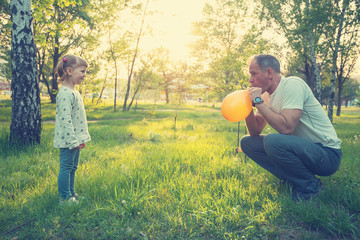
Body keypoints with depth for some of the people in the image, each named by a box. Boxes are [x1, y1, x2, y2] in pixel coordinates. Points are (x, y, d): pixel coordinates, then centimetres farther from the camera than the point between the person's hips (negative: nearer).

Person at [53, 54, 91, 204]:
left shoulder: (74, 93, 13)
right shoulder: (65, 94, -19)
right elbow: (66, 120, -24)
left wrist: (82, 138, 20)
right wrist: (73, 141, -23)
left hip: (75, 139, 10)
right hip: (68, 140, -10)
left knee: (72, 168, 18)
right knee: (66, 168, 1)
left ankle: (71, 194, 30)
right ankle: (64, 198, 13)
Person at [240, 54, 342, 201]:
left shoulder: (292, 84, -16)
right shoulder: (267, 96, 7)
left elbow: (286, 127, -29)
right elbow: (255, 132, 9)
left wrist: (258, 102, -21)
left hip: (327, 153, -8)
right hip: (300, 148, 8)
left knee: (273, 141, -33)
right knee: (247, 142, -1)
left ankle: (310, 186, -8)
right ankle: (293, 179, 3)